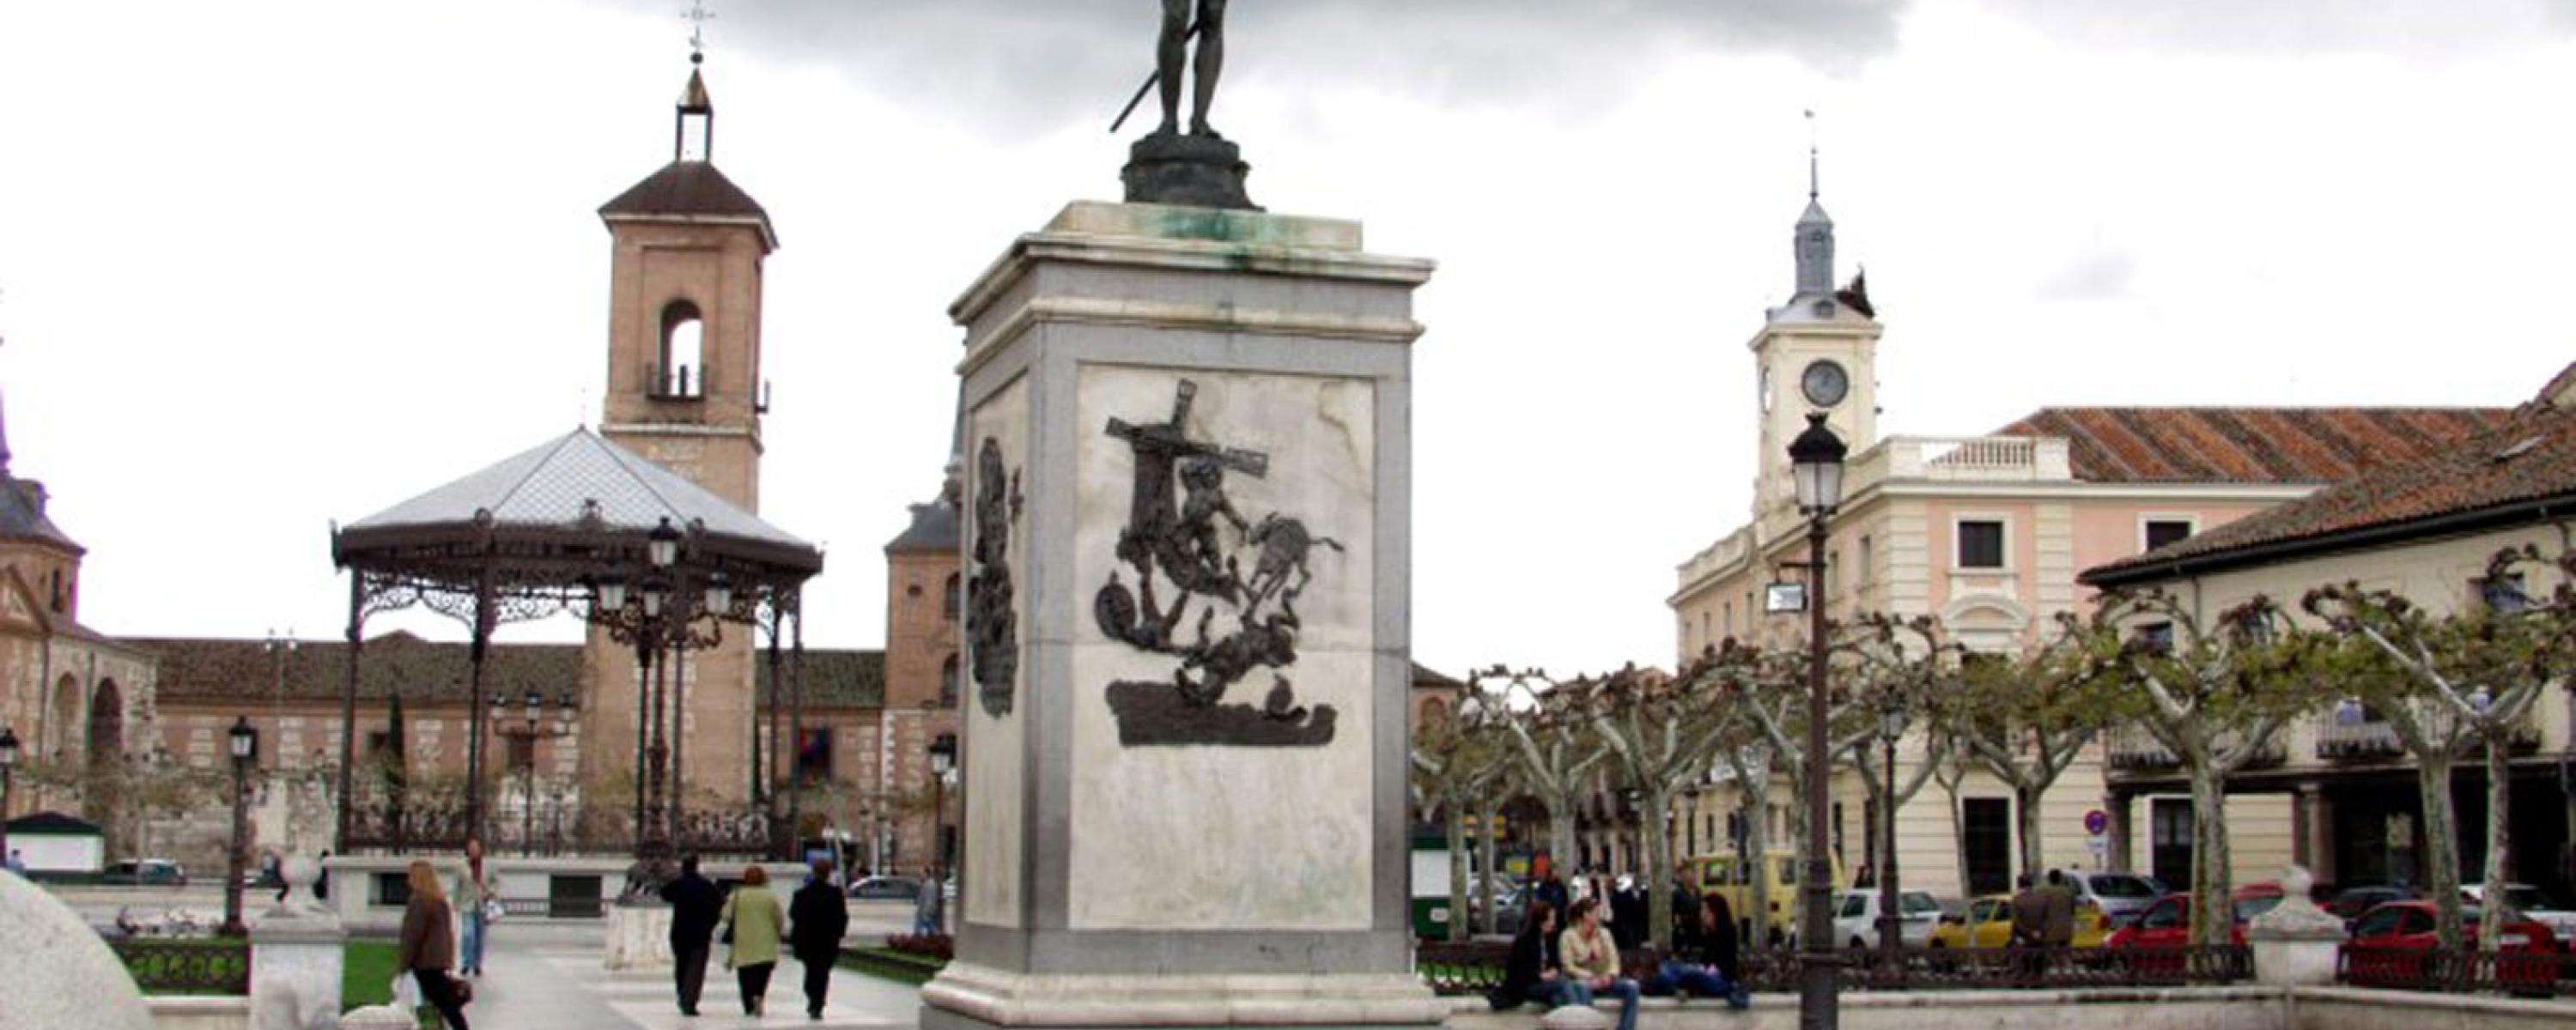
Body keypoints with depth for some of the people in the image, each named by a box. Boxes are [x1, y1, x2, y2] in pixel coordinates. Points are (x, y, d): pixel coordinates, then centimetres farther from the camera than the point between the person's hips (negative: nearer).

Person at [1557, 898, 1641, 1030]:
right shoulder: (1568, 936, -6)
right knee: (1583, 986, -41)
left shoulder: (1604, 934, 7)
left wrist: (1610, 975, -20)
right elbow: (1569, 967, -12)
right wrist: (1591, 978, -24)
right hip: (1578, 981, -5)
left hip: (1602, 981, 5)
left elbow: (1614, 961, 2)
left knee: (1631, 986, -21)